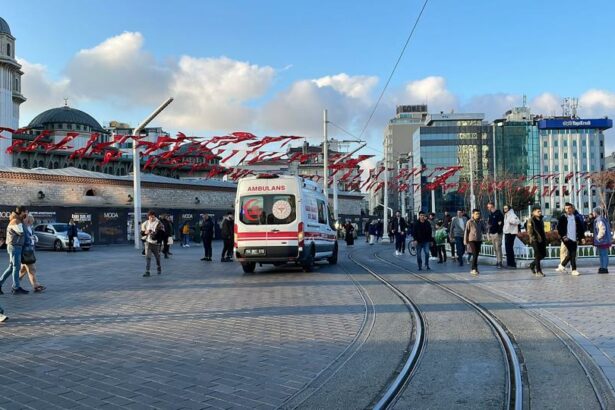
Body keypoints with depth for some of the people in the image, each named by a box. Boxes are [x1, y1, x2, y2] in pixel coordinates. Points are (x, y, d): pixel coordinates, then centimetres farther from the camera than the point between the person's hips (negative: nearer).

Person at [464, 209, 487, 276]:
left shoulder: (481, 222, 5)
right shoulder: (469, 222, -6)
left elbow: (484, 230, 13)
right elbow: (466, 232, -3)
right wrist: (465, 242, -3)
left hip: (479, 240, 4)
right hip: (472, 240, -4)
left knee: (476, 255, 9)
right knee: (474, 255, -12)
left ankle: (473, 269, 20)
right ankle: (474, 269, -7)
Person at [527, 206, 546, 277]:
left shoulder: (541, 220, 16)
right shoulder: (531, 220, -5)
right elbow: (529, 230, -10)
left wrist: (545, 238, 16)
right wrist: (532, 238, -17)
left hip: (542, 240, 7)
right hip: (535, 240, -7)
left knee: (543, 254, 7)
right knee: (538, 255, -6)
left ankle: (532, 265, 26)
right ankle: (538, 271, 2)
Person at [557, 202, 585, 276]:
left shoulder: (576, 218, 10)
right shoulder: (562, 218, 0)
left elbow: (581, 228, 14)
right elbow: (559, 228, -3)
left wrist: (579, 237, 5)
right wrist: (563, 236, -11)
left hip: (574, 239, 4)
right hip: (567, 238, -4)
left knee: (572, 254, 5)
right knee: (572, 253, -10)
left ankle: (562, 265, 23)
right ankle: (574, 270, -5)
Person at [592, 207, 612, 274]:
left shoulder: (599, 220, -18)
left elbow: (602, 230, -25)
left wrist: (598, 237, -16)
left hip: (602, 241, -10)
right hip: (604, 241, 10)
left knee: (604, 254, -6)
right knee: (601, 254, 16)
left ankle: (604, 268, -2)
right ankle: (602, 267, 24)